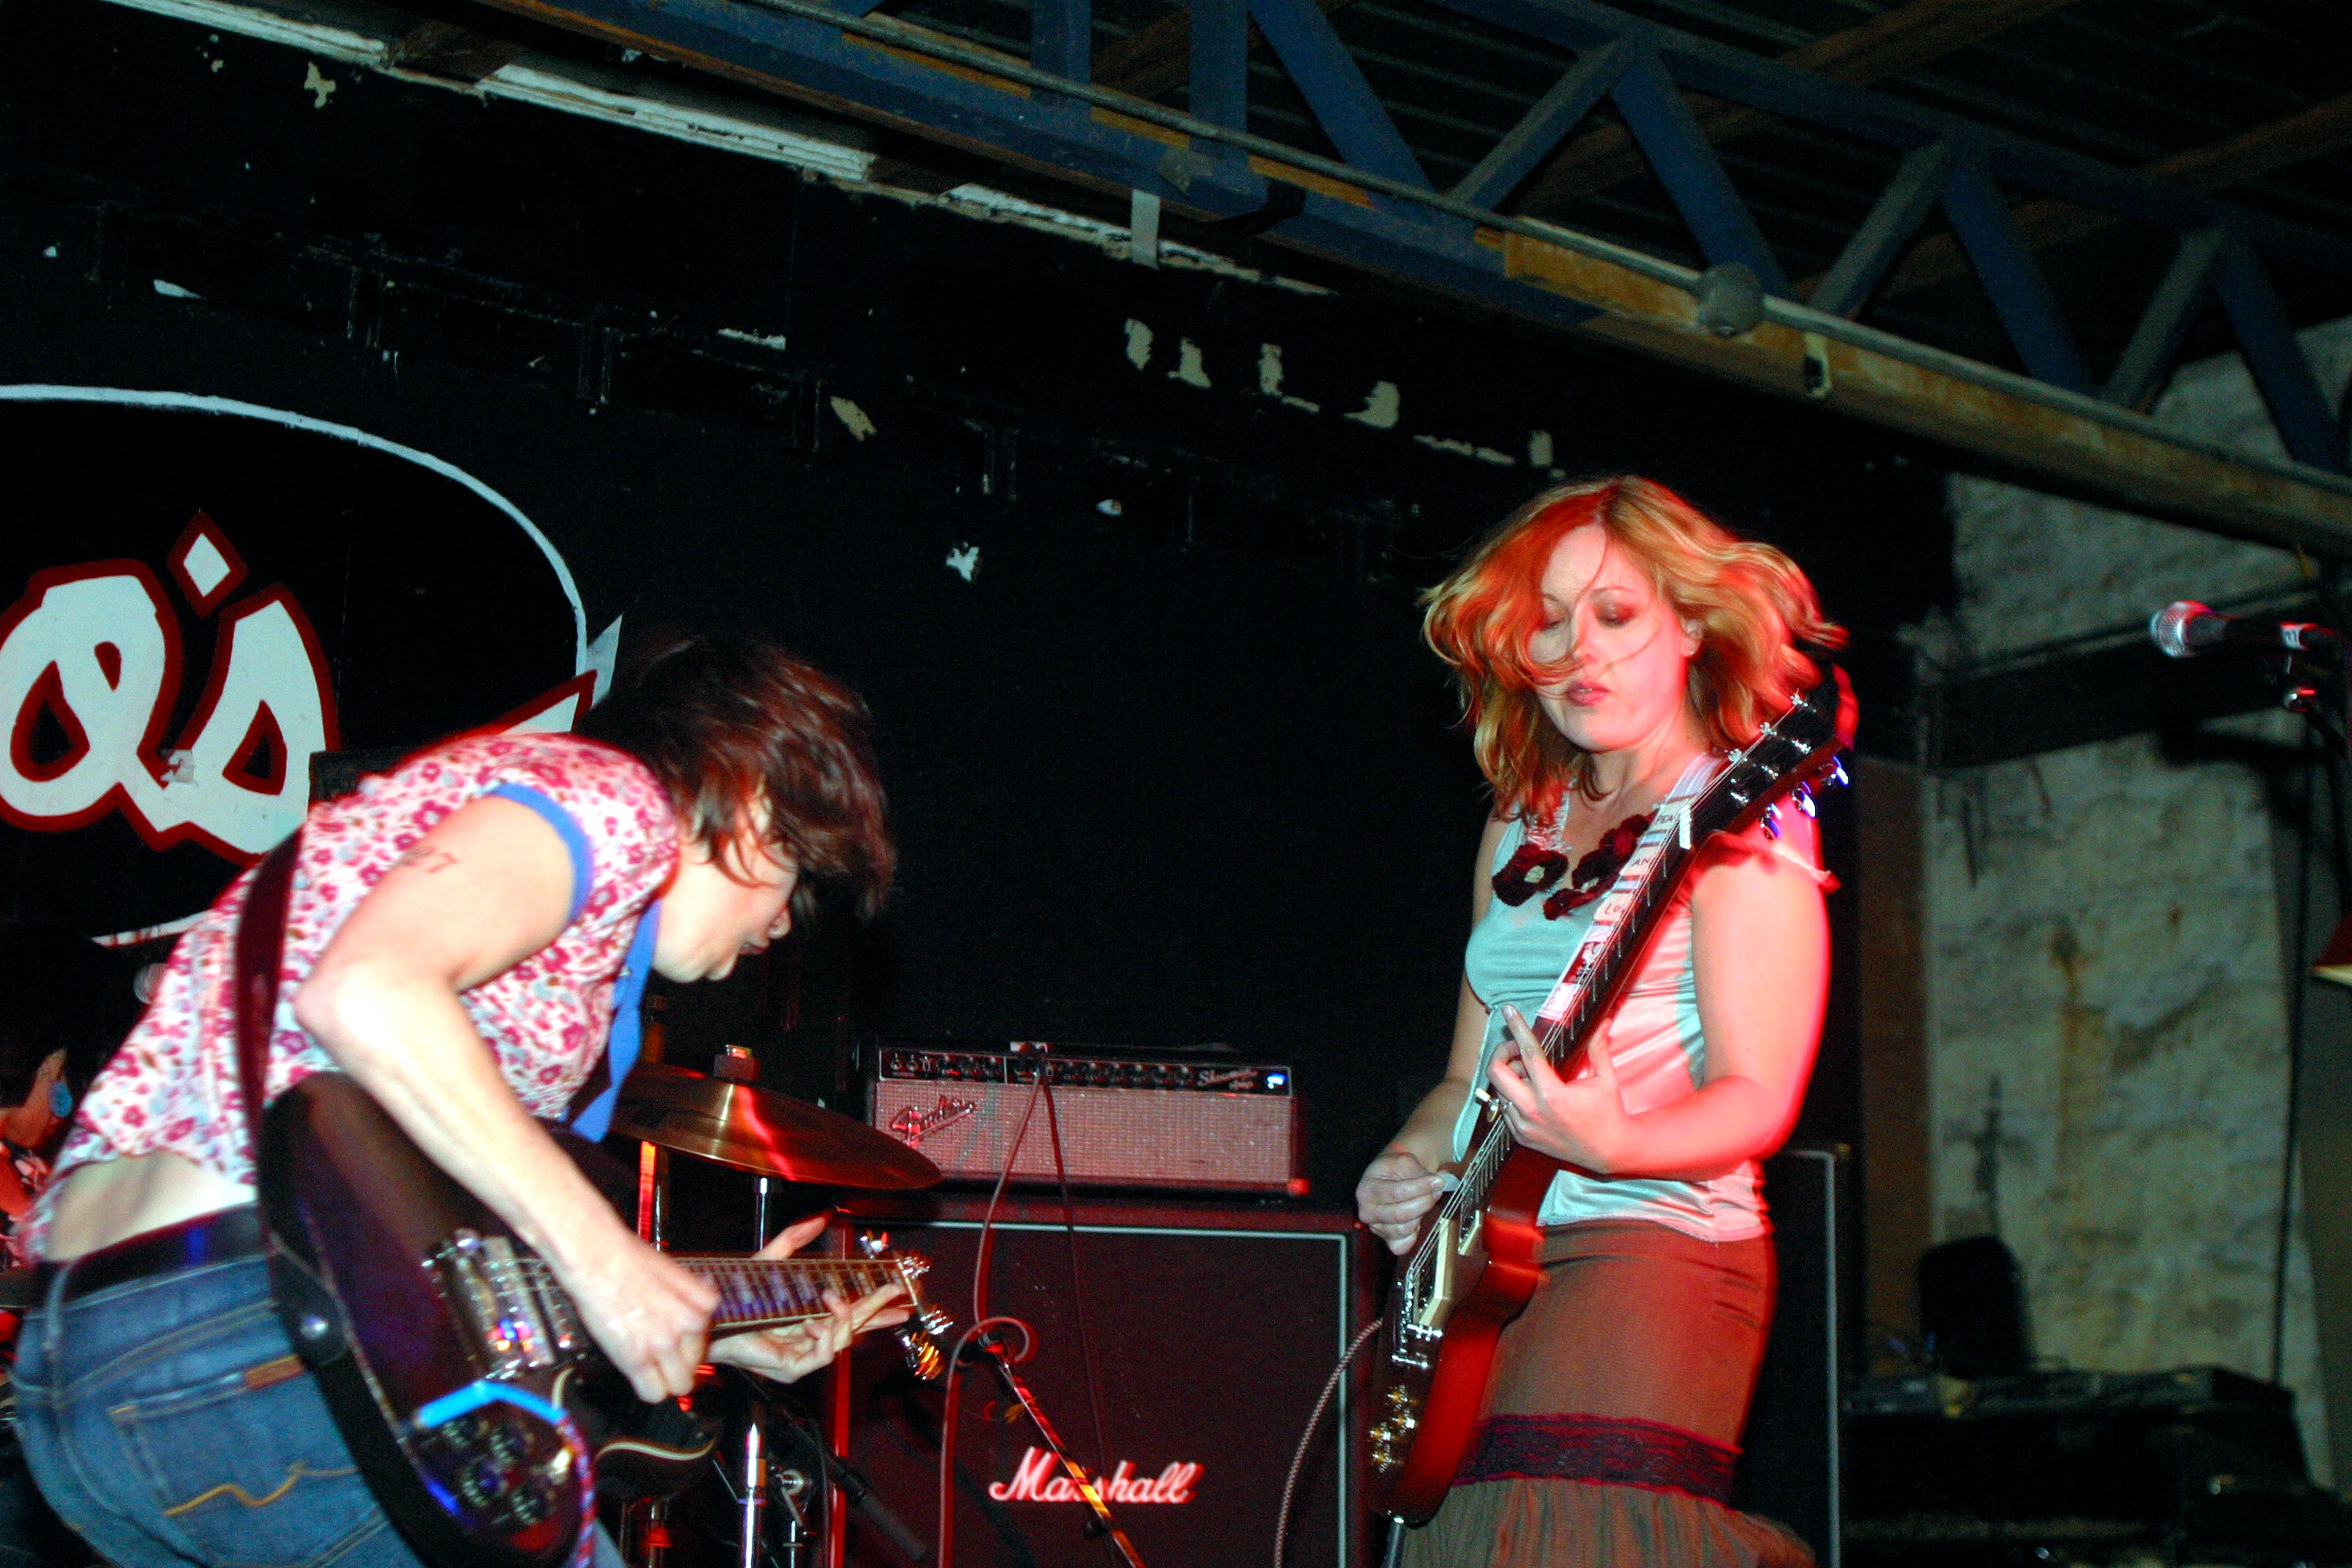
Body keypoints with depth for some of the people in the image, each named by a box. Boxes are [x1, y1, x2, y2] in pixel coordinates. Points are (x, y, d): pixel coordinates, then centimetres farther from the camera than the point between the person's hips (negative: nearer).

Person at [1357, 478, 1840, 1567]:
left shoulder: (1738, 818, -3)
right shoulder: (1521, 830, 18)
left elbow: (1757, 1099, -12)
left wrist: (1610, 1145, -29)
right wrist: (1404, 1170, 4)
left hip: (1653, 1243, -7)